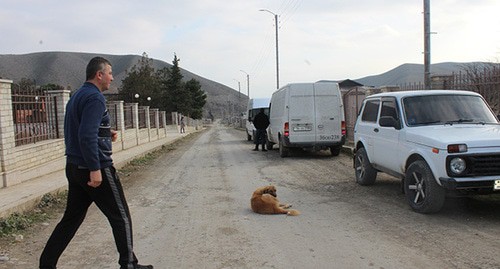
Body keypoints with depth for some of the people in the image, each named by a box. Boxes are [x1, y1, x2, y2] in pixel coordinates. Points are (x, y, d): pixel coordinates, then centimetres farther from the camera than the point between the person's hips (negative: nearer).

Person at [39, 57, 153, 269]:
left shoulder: (77, 96, 15)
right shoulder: (95, 97, -16)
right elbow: (87, 135, -26)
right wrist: (95, 169, -25)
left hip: (74, 167, 9)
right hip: (94, 169, -9)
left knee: (71, 218, 16)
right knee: (121, 217, 4)